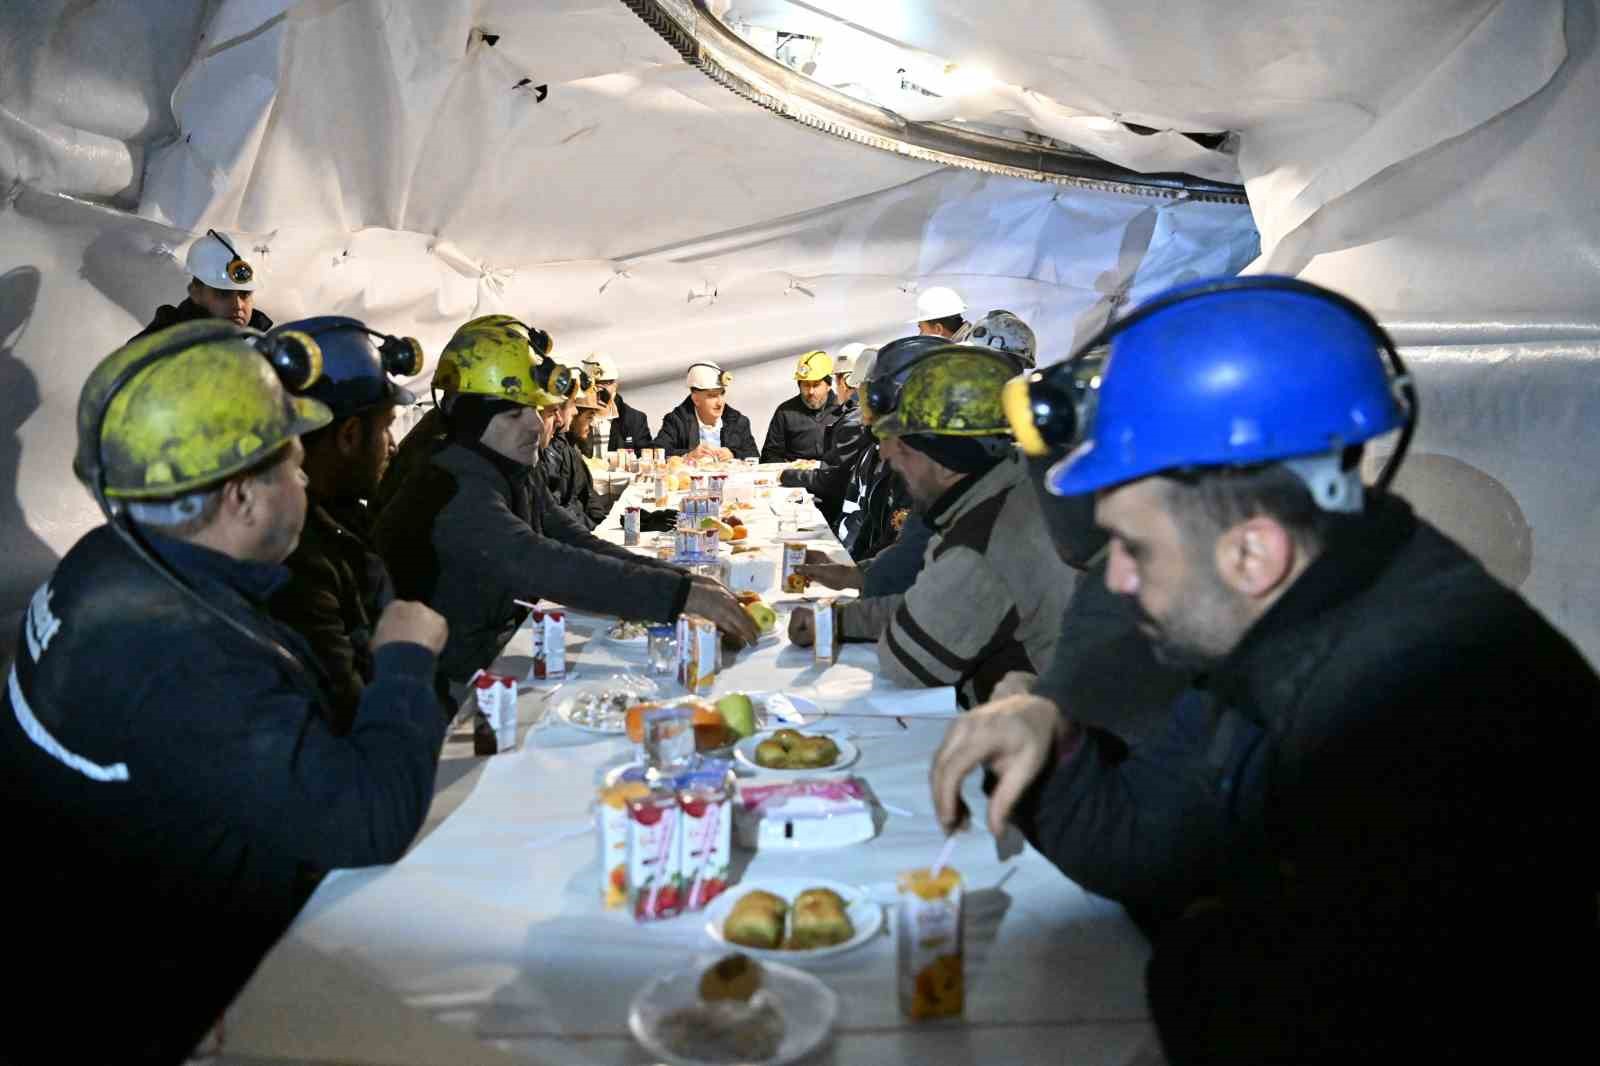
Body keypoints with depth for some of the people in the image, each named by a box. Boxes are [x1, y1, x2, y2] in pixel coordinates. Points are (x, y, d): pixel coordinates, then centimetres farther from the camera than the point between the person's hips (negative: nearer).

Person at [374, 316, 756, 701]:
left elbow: (579, 545, 1)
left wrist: (684, 580, -13)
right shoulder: (456, 493, -24)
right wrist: (682, 594, -38)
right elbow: (552, 569, -35)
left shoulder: (518, 474, 5)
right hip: (456, 681, -8)